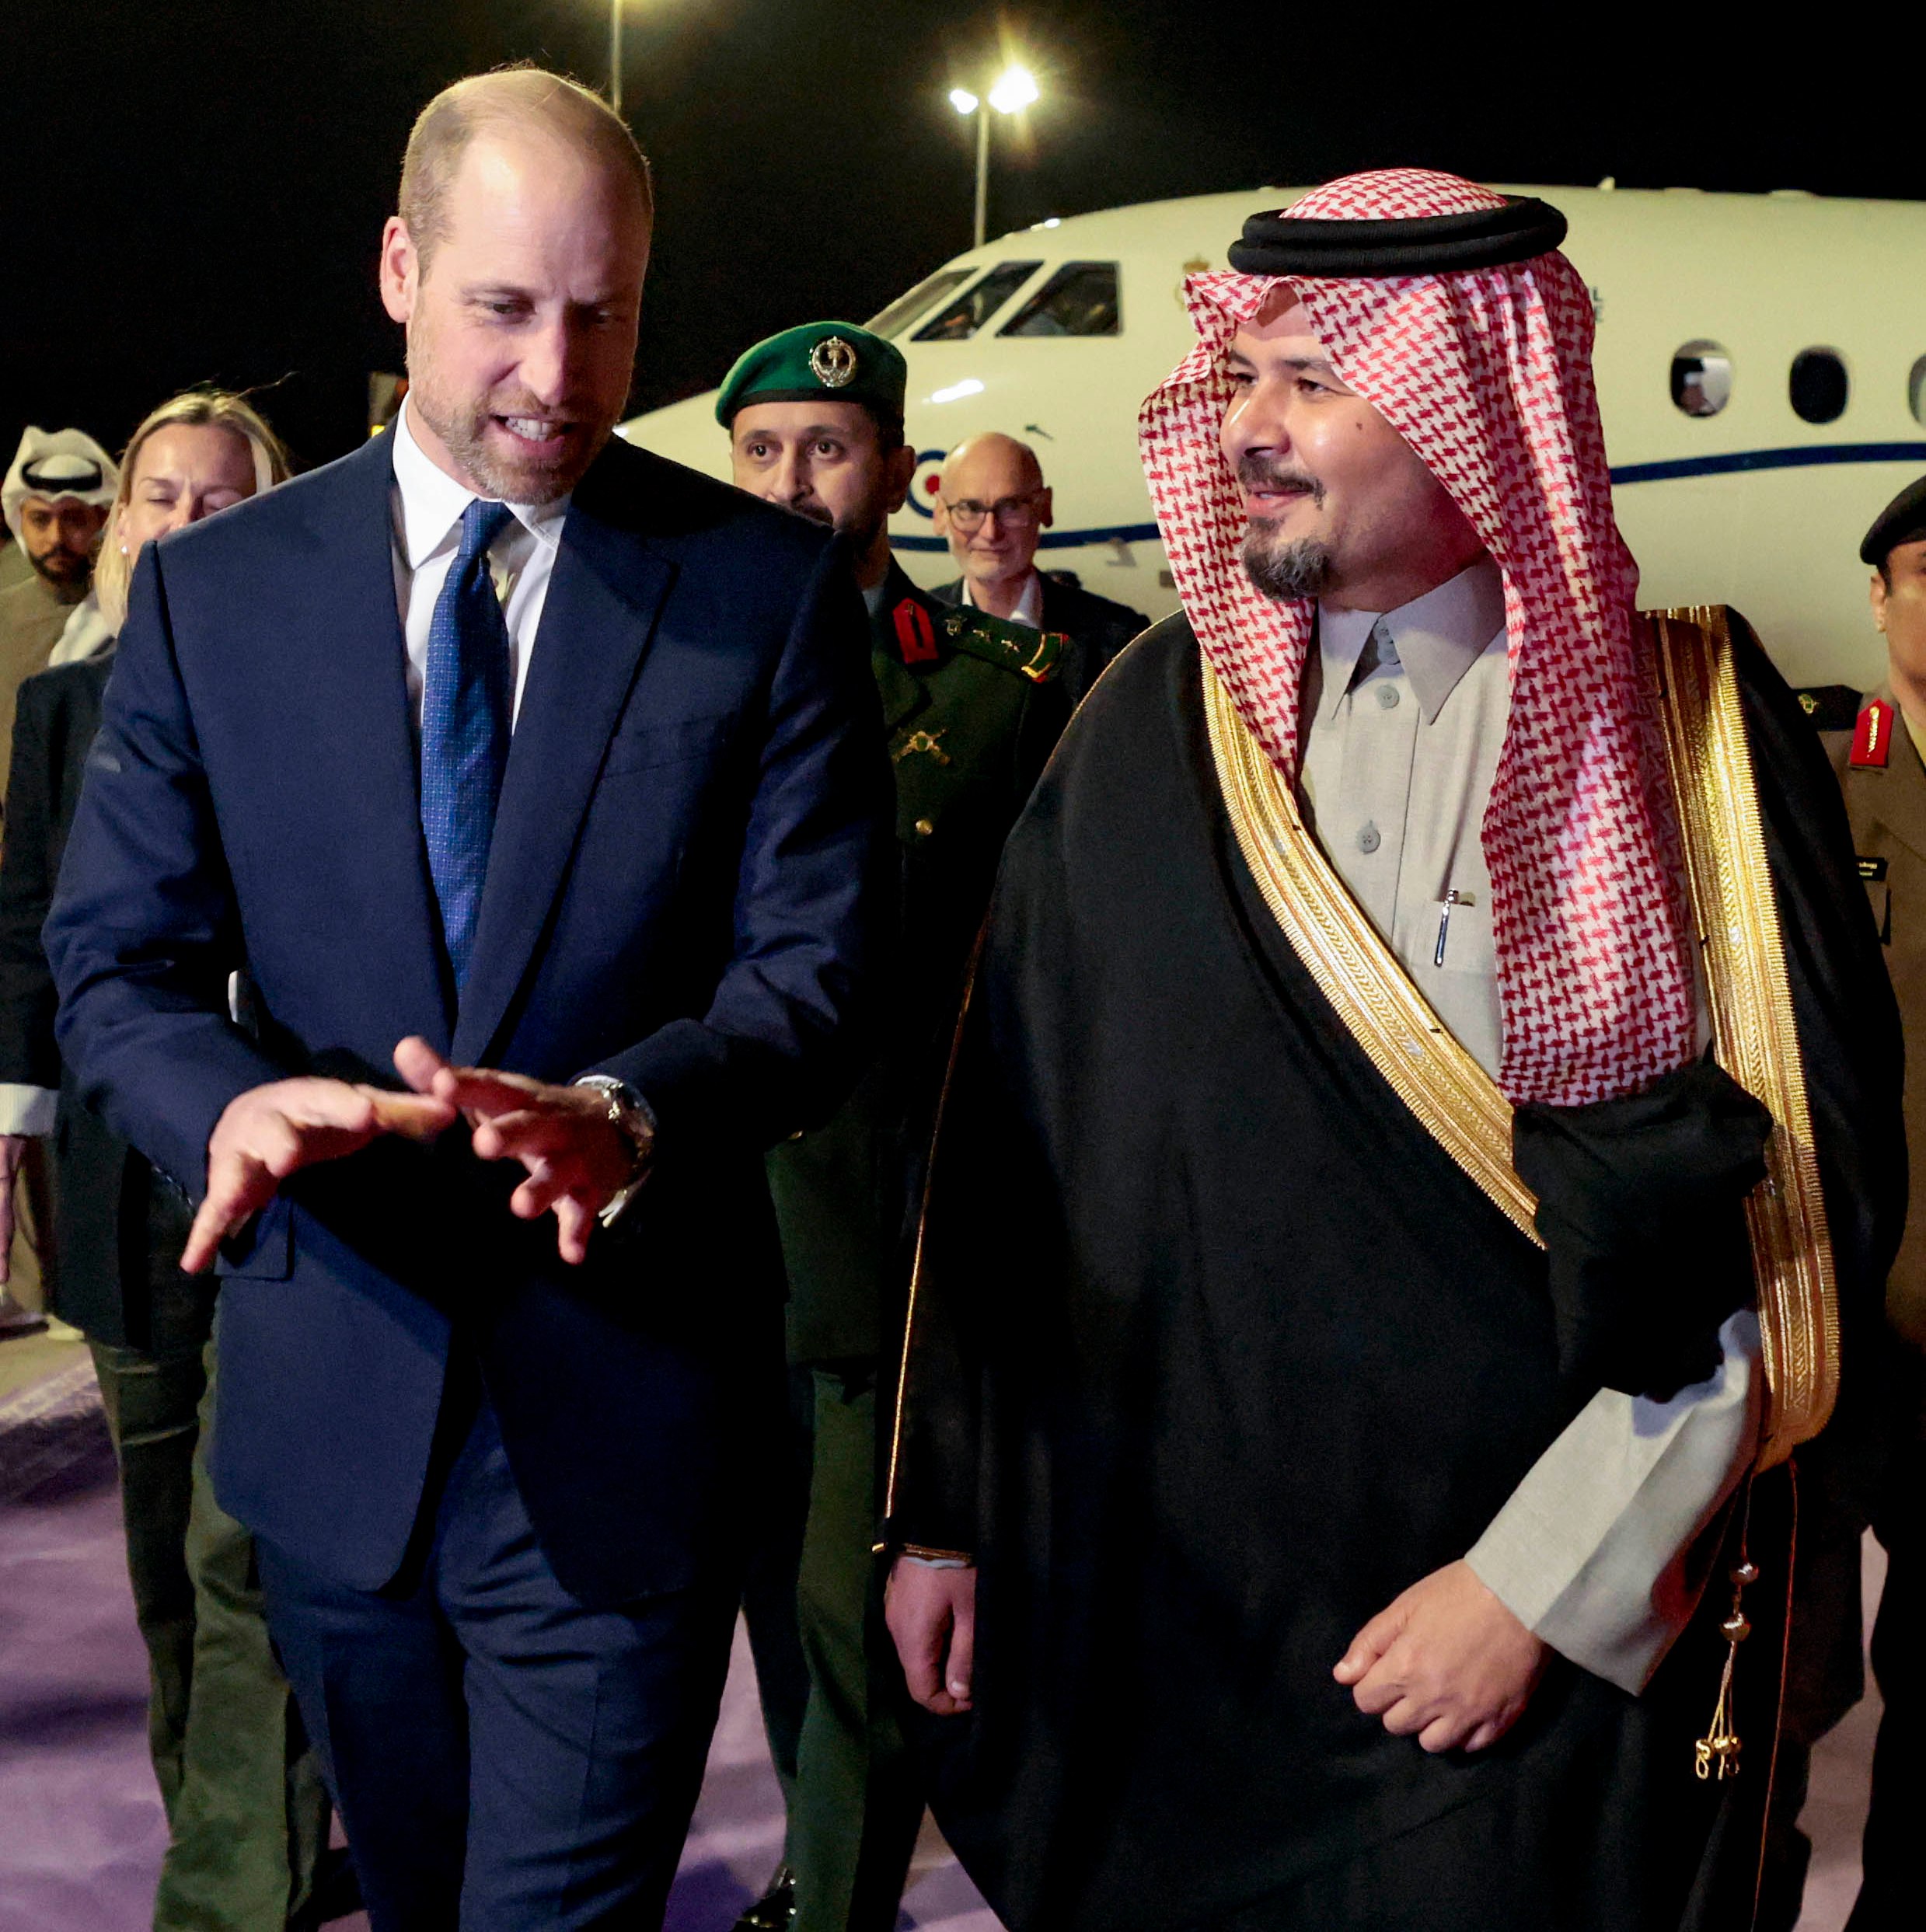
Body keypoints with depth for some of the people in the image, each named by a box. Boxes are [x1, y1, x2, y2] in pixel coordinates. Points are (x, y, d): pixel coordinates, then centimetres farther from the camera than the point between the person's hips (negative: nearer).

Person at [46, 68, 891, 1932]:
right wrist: (228, 1104, -22)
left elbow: (814, 971, -7)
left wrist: (624, 1110, -28)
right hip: (330, 1404, 3)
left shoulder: (768, 585, -3)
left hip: (620, 1410, -3)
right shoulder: (209, 588, 2)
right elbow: (119, 961, 1)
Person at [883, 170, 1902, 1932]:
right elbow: (1002, 1141, 4)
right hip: (1158, 1609, 2)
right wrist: (943, 1510, 4)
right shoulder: (1153, 724, 1)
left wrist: (1543, 1583, -13)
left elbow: (1799, 1204, -10)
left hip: (1572, 1634, -2)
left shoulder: (1693, 728, -7)